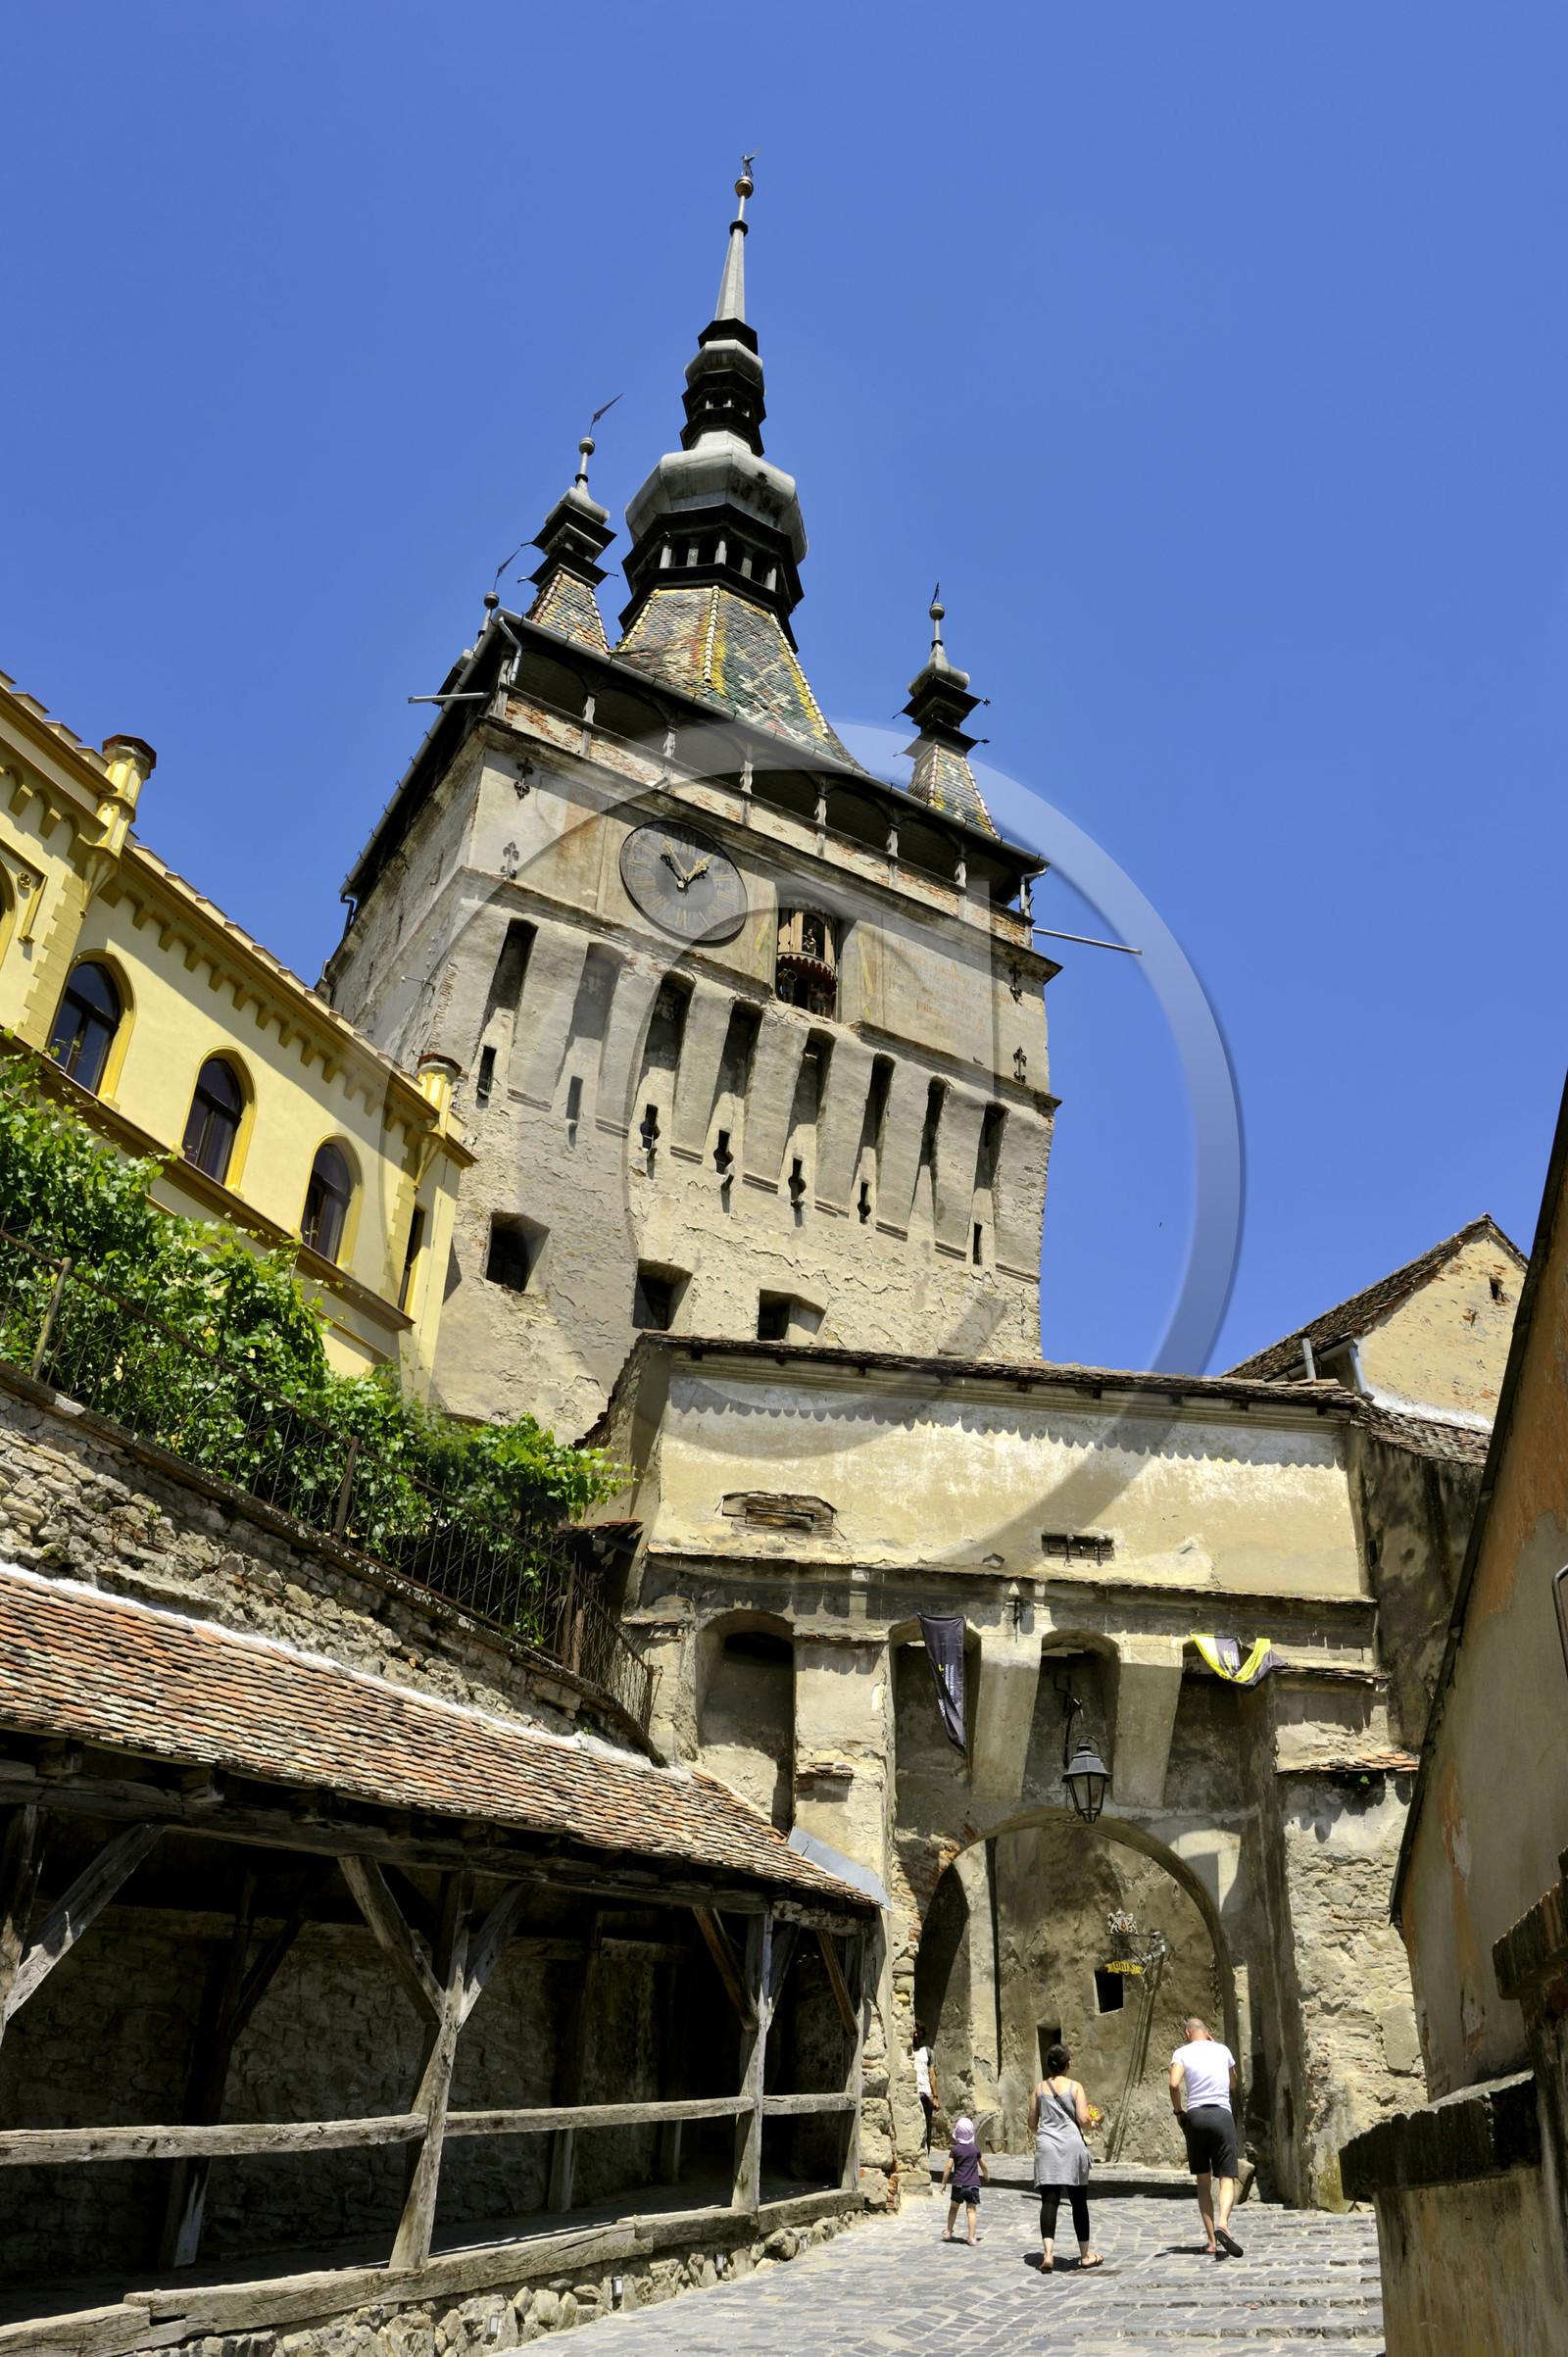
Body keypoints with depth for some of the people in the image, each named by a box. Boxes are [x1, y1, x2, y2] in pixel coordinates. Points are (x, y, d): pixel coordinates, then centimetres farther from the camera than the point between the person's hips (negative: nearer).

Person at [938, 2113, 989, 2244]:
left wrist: (943, 2183, 2)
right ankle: (972, 2237, -8)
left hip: (958, 2184, 0)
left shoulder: (955, 2149, -4)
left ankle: (948, 2232, 27)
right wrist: (986, 2176, 33)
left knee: (953, 2208, 18)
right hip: (973, 2184, 0)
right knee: (971, 2210, -1)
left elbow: (948, 2166, -7)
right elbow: (983, 2165, 12)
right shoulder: (975, 2149, 1)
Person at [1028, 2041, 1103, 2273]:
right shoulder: (1075, 2087, -2)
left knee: (1049, 2201, -3)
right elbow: (1083, 2120, -9)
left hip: (1046, 2147, 1)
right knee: (1079, 2201, 12)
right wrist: (1091, 2121, 14)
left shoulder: (1039, 2089, 6)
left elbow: (1032, 2124, 9)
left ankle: (1047, 2254, -18)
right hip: (1072, 2145, -1)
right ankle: (1085, 2255, 24)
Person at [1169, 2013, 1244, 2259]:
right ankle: (1222, 2223, -25)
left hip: (1195, 2116, 0)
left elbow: (1174, 2084, -12)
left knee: (1203, 2181, 11)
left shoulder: (1182, 2053, 5)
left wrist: (1178, 2111, 4)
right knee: (1227, 2179, 0)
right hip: (1222, 2115, 0)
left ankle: (1211, 2240, 5)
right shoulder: (1223, 2050, 12)